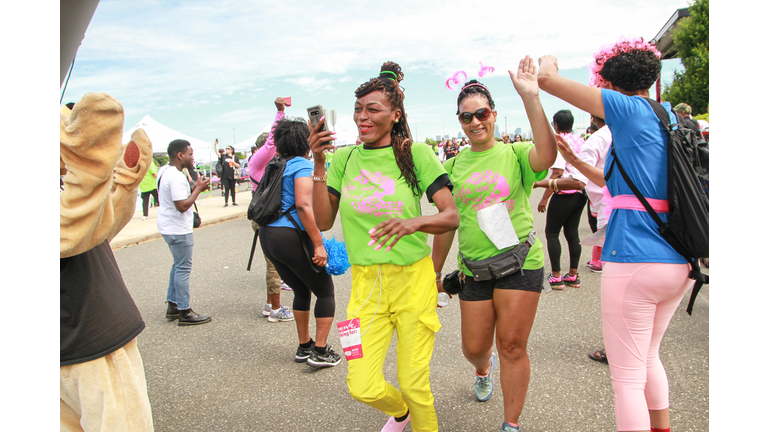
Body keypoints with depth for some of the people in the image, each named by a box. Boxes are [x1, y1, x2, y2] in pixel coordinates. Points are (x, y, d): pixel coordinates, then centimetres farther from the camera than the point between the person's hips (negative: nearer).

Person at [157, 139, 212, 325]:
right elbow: (182, 206, -26)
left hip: (168, 227, 10)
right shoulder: (176, 177, -22)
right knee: (183, 268, -3)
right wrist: (198, 189, -17)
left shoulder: (164, 171, 11)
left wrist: (195, 188, 6)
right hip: (178, 230, -10)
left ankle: (173, 306, 26)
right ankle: (184, 312, 4)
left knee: (178, 265, 19)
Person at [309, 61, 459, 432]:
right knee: (363, 388, 0)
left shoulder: (415, 154, -5)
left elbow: (451, 216, -9)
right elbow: (324, 221, 0)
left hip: (412, 280, -2)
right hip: (365, 282, 3)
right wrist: (319, 164, -9)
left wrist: (414, 222, -29)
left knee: (414, 385, 3)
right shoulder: (344, 158, 5)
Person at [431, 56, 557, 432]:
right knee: (473, 347, 10)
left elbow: (546, 155, -25)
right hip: (473, 266, 3)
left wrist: (530, 98, -31)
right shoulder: (454, 166, 7)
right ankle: (484, 369, 49)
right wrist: (435, 272, 14)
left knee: (513, 346, 1)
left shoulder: (515, 154, -1)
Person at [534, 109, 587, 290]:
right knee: (572, 233, 12)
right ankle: (573, 276, 16)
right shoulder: (580, 141, 10)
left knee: (551, 233, 2)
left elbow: (557, 173, -20)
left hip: (564, 194, -8)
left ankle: (556, 277, 2)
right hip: (580, 194, 8)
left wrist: (545, 198, -18)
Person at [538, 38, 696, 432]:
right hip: (680, 263, 9)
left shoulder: (628, 108, -7)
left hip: (634, 262, -9)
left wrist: (547, 62, 12)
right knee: (648, 357, 28)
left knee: (628, 378, 3)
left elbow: (547, 79, -10)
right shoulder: (670, 117, 16)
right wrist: (574, 161, 29)